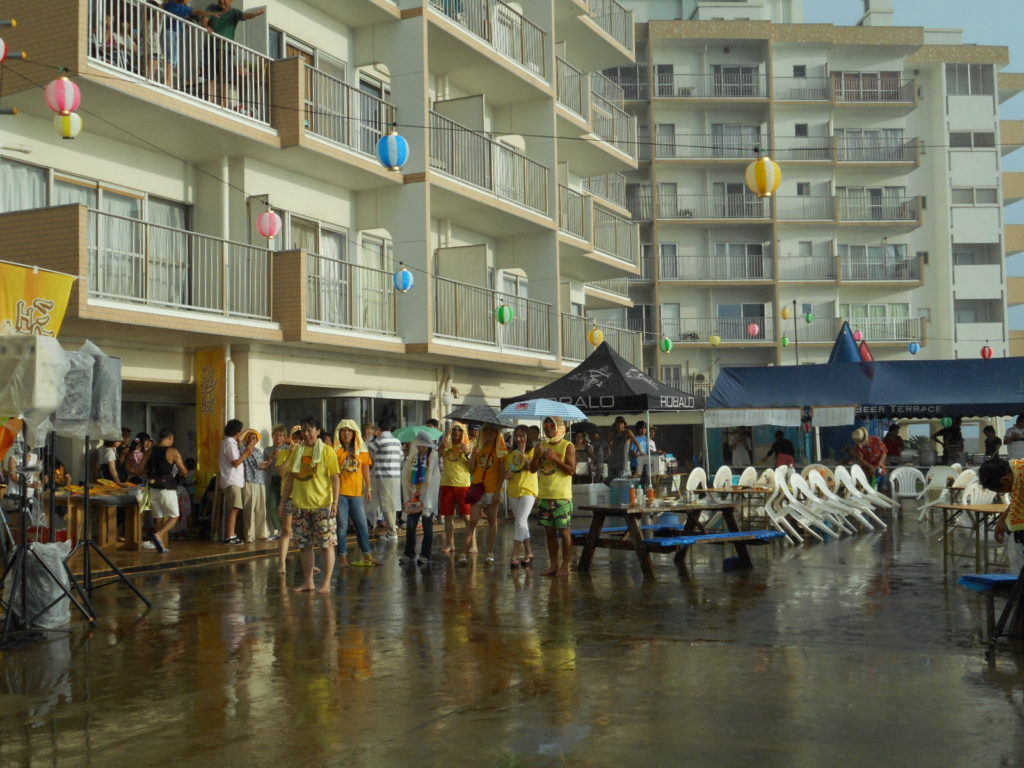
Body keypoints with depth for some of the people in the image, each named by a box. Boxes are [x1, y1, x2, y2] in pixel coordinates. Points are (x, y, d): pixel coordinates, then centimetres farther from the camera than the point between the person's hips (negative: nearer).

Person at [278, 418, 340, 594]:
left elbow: (335, 478, -6)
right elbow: (290, 477, 15)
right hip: (300, 505, 5)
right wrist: (283, 502, 13)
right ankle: (308, 582, 20)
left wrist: (335, 502, -15)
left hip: (322, 505, -5)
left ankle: (326, 583, 4)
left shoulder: (326, 451, -4)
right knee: (304, 545, 10)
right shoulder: (296, 451, 10)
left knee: (327, 544, -2)